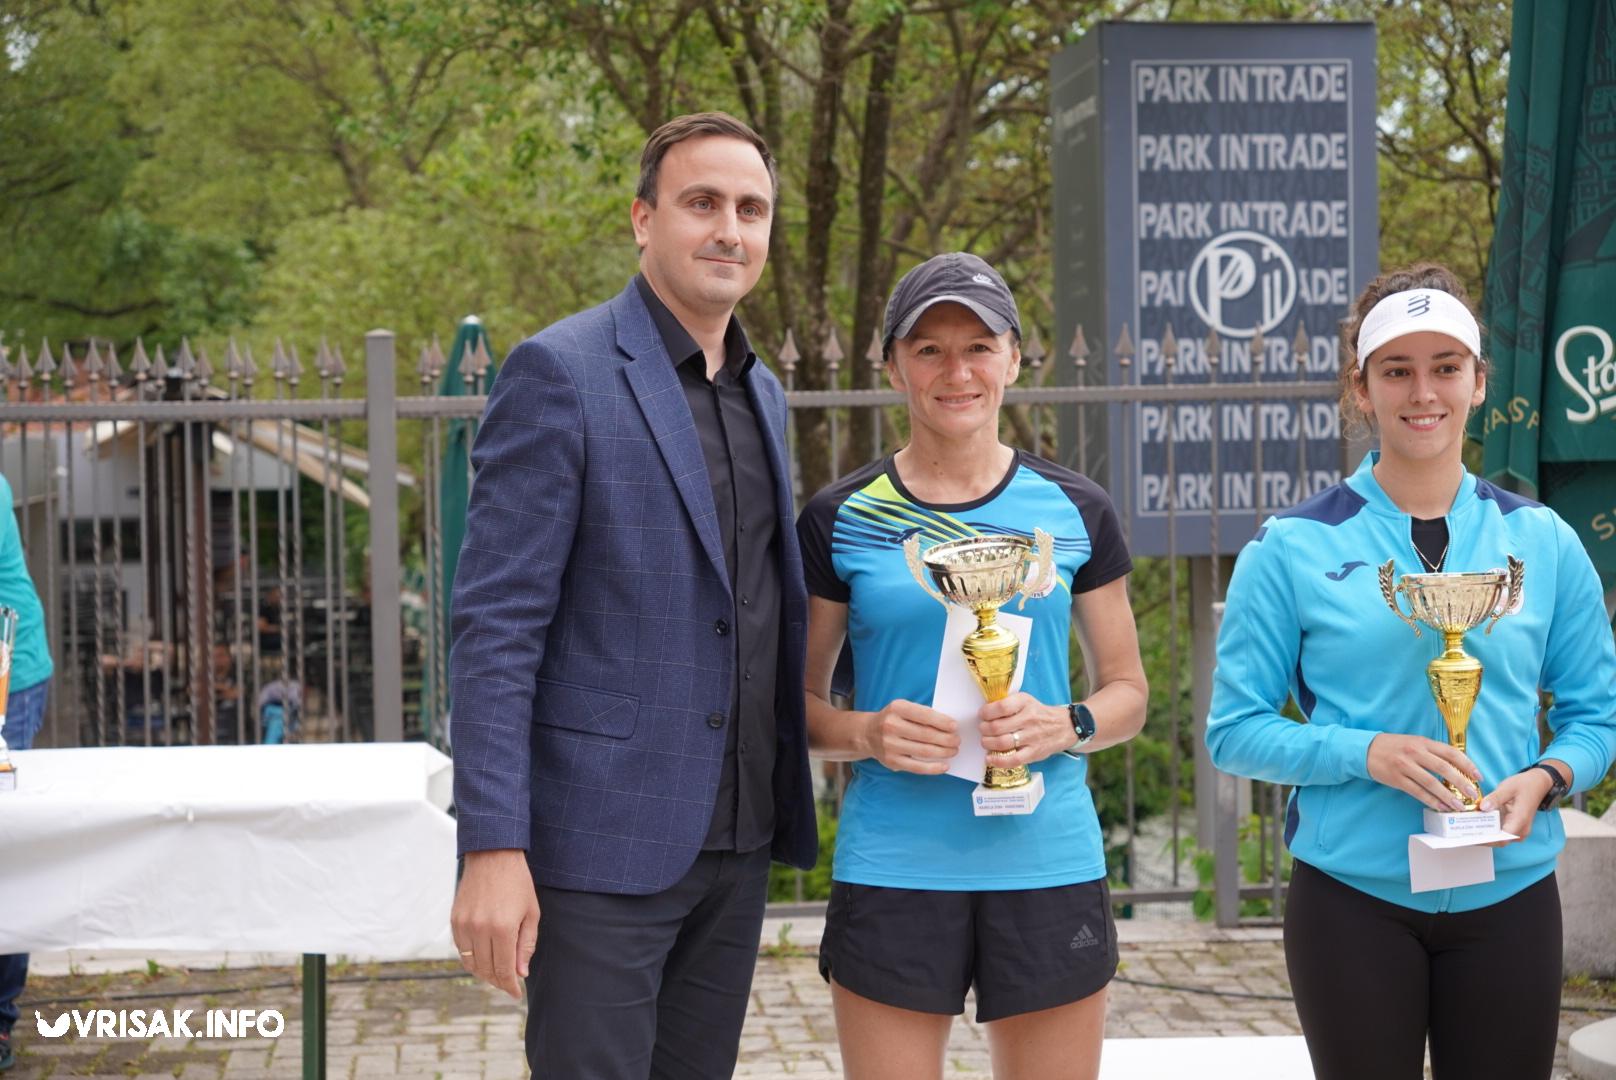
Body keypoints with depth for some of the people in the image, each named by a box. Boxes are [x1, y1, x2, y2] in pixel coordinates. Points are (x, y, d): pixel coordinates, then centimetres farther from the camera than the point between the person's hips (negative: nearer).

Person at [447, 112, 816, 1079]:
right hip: (605, 844, -7)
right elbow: (495, 625, -14)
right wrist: (494, 848, -19)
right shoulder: (562, 372, -9)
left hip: (736, 844, 7)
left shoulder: (763, 395, 14)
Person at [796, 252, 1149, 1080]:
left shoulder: (1074, 512, 6)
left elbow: (1127, 692, 11)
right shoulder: (842, 520, 3)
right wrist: (866, 733, -13)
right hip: (892, 876, -1)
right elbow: (799, 703, 8)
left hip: (1049, 866, 1)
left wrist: (1064, 726, -10)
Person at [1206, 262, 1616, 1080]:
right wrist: (1367, 752, -19)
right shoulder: (1293, 548, -4)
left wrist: (1544, 779, -12)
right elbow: (1236, 729, -3)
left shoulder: (1542, 541, 4)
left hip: (1507, 897, 2)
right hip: (1353, 898, -2)